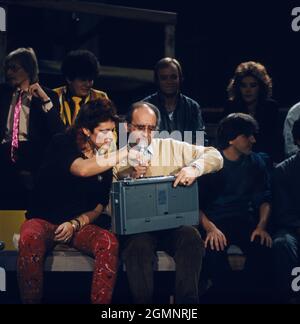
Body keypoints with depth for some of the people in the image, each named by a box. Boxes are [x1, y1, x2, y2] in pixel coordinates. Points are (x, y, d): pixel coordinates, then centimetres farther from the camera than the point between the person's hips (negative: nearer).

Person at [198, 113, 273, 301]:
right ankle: (226, 295, -13)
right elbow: (195, 203, -6)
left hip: (245, 220, 3)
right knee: (215, 249, -35)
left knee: (262, 246, -29)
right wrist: (210, 228, -24)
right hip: (214, 221, -2)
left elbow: (264, 199, 9)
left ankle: (251, 295, -10)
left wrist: (262, 226, -12)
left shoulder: (257, 162, 11)